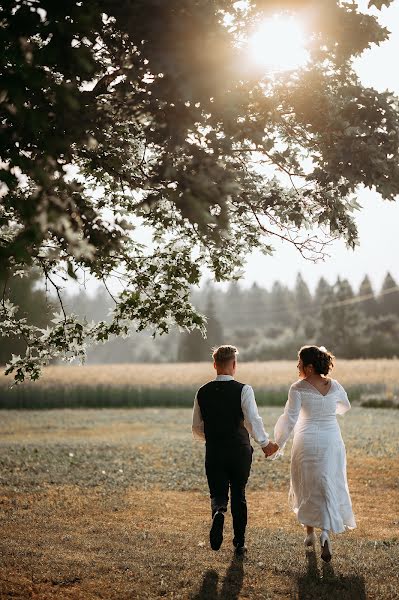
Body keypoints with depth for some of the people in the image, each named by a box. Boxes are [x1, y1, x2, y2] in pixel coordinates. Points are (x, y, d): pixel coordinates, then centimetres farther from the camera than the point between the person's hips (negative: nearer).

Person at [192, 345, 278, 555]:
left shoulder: (202, 392, 2)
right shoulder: (243, 390, -9)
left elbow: (196, 429, 8)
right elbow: (253, 421, -17)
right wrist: (265, 443, -2)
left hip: (213, 451, 1)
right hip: (240, 450, -1)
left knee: (218, 493, 12)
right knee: (239, 495, 15)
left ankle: (218, 512, -23)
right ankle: (239, 543, 19)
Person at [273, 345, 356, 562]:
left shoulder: (298, 388, -12)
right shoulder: (334, 386, 0)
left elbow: (289, 419, -13)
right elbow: (345, 406, 20)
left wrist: (278, 444, -3)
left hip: (308, 441, -2)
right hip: (332, 441, 2)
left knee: (307, 487, 16)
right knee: (329, 488, 6)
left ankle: (310, 532, 27)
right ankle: (325, 534, -12)